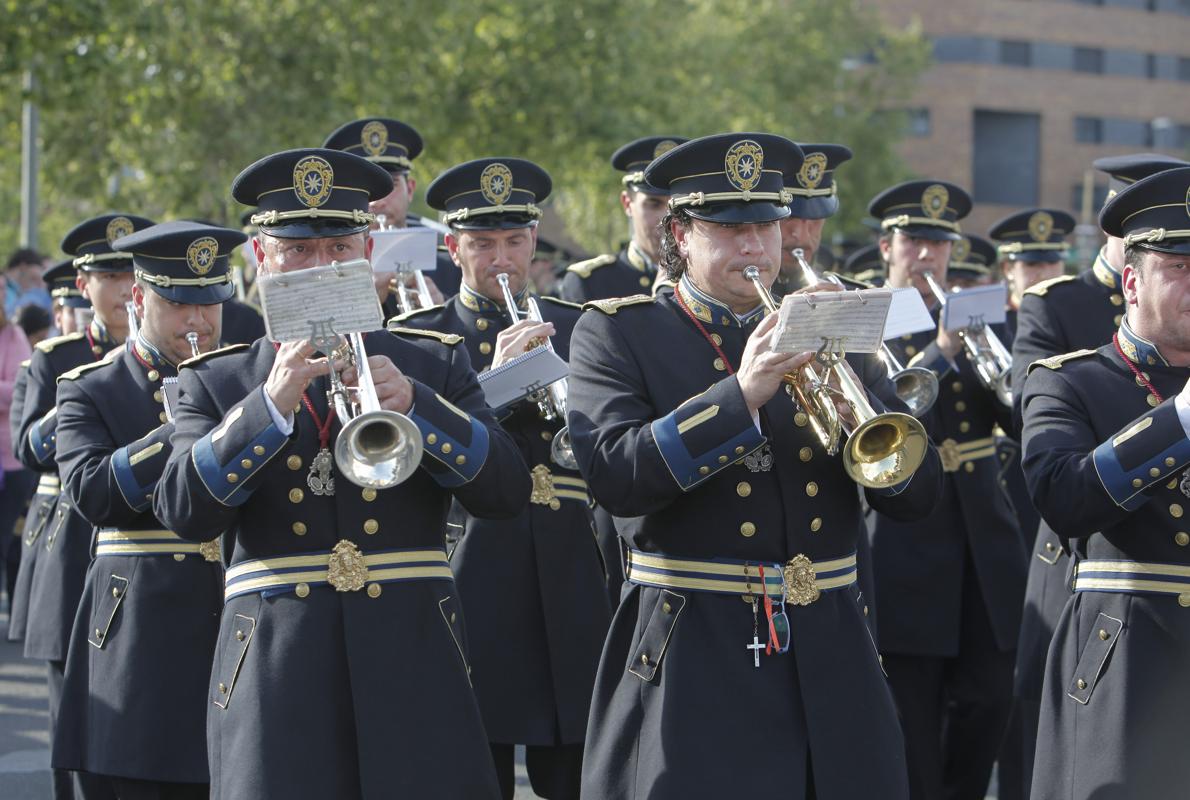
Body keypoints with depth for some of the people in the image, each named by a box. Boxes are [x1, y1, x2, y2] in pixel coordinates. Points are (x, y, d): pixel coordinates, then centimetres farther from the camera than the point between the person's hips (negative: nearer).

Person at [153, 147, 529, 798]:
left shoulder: (435, 364, 12)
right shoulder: (216, 380, 10)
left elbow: (507, 492, 0)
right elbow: (182, 513, -6)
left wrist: (412, 402, -14)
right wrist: (272, 402, -16)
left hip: (413, 669, 1)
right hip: (276, 679, -1)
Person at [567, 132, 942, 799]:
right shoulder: (618, 333, 2)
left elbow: (918, 495, 6)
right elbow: (615, 476, -15)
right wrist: (740, 395, -22)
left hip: (831, 665, 4)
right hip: (694, 664, -4)